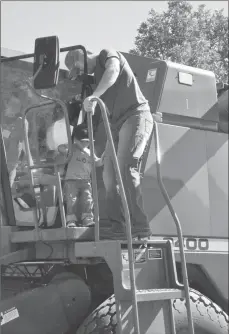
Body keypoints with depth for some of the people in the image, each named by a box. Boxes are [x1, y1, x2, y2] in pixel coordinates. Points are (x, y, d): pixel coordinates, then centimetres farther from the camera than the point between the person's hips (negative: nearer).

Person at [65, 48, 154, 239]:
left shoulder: (107, 55, 2)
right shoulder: (97, 75, 26)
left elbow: (113, 70, -24)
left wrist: (93, 96, -37)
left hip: (136, 116, -9)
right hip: (118, 123, 9)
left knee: (125, 168, -21)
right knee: (109, 174, -2)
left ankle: (140, 226, -24)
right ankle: (118, 226, -4)